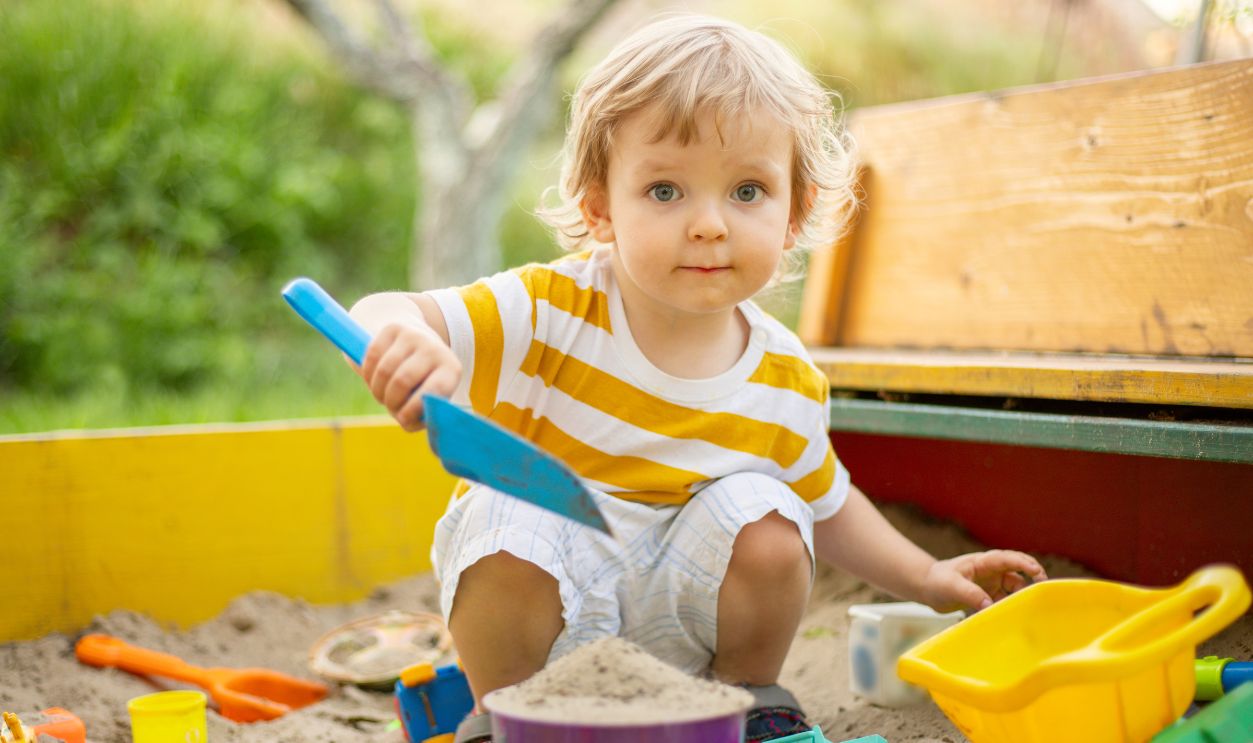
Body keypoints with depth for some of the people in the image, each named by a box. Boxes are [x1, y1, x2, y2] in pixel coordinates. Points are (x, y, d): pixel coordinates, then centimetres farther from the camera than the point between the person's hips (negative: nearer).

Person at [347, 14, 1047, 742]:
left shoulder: (786, 383, -10)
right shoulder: (552, 311, -22)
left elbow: (825, 503, 10)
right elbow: (388, 315, -29)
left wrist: (927, 578, 4)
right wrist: (400, 336, -53)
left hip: (679, 613, 3)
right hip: (536, 598, -2)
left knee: (764, 517, -22)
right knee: (508, 523, -32)